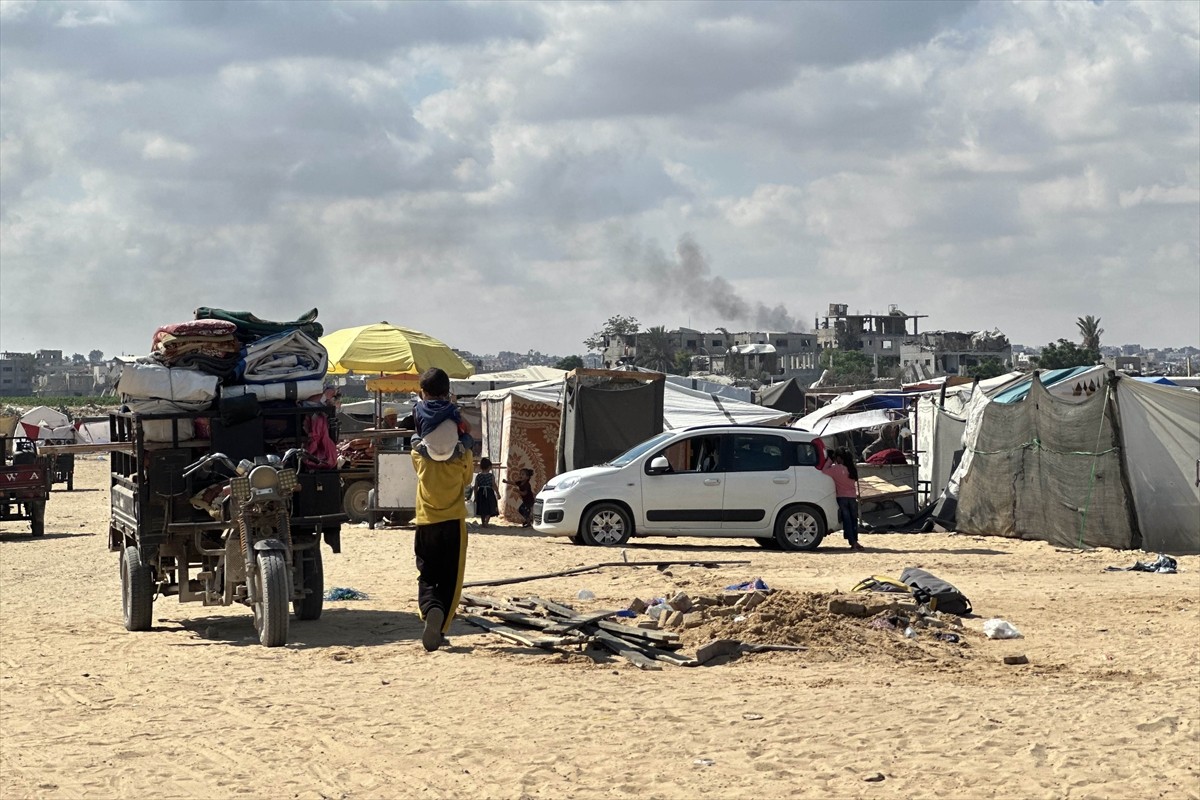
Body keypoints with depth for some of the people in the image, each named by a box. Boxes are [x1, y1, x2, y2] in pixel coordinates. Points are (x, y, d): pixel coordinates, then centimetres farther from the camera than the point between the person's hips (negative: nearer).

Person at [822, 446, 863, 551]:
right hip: (852, 497, 4)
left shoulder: (836, 468, -12)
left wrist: (829, 460, 0)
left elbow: (824, 471, -15)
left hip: (842, 497, -4)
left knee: (847, 520, -4)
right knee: (853, 520, 11)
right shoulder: (852, 469, 4)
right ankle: (855, 542, 13)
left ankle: (853, 542, -10)